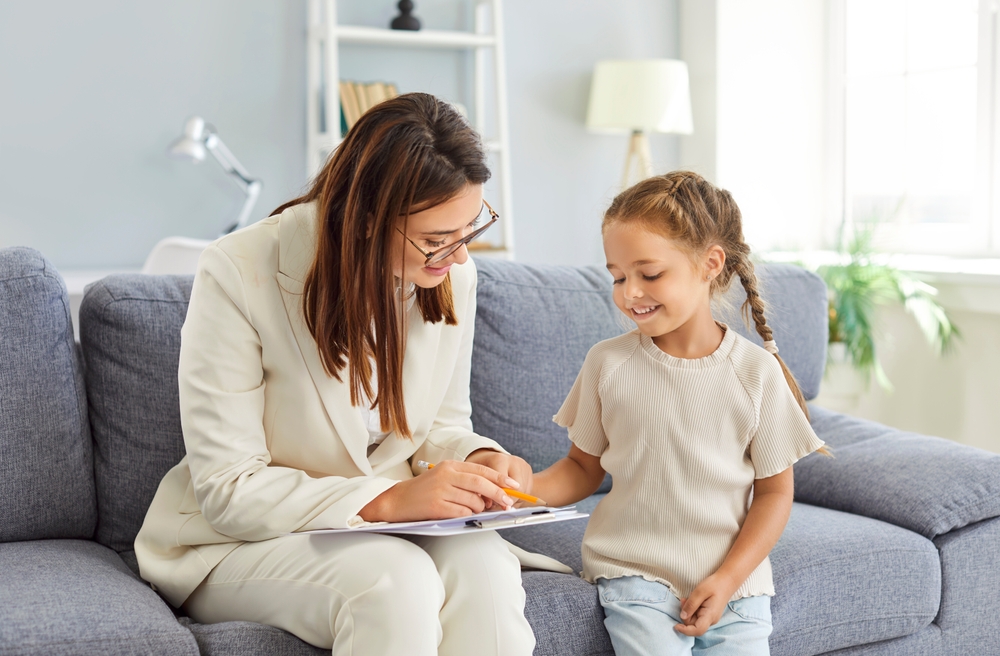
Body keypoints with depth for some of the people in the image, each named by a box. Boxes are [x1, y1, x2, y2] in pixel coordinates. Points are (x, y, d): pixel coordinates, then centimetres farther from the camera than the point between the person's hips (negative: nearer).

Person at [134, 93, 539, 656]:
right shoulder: (238, 275, -20)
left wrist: (480, 459, -13)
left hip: (391, 522, 4)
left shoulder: (451, 273, -4)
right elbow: (229, 492, -19)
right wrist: (385, 500, -30)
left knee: (483, 567, -30)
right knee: (396, 578, -35)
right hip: (243, 541, -4)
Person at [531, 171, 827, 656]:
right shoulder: (607, 362, 0)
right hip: (634, 574, 0)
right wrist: (524, 489, -11)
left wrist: (727, 579, -8)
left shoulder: (757, 372, -4)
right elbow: (584, 466, 9)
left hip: (734, 581, 0)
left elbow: (774, 491, 1)